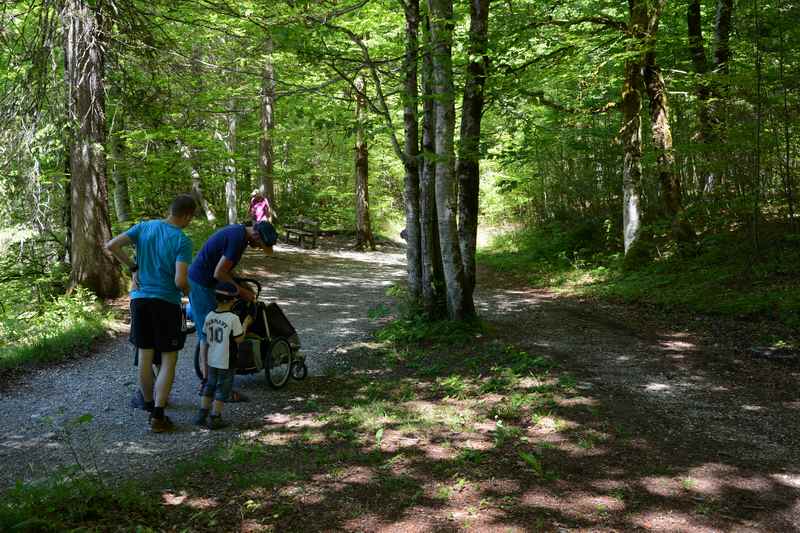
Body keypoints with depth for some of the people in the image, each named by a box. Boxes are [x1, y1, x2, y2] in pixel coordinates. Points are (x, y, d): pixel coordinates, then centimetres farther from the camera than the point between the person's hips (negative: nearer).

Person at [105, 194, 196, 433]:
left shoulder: (145, 227, 3)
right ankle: (158, 416, 0)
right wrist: (187, 291, 2)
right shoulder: (182, 241, -13)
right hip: (166, 302, -5)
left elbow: (111, 246, -1)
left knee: (144, 355, 15)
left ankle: (149, 404, 31)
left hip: (140, 298, 5)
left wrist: (133, 267, 8)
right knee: (168, 359, 3)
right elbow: (180, 281, -20)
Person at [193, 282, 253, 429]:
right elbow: (239, 339, -15)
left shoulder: (209, 316, 0)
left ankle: (202, 414, 22)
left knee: (209, 386, 20)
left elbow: (206, 336, 9)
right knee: (222, 390, 5)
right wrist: (245, 324, -4)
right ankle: (214, 418, 8)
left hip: (212, 360, 6)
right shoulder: (233, 319, -18)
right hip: (227, 362, -6)